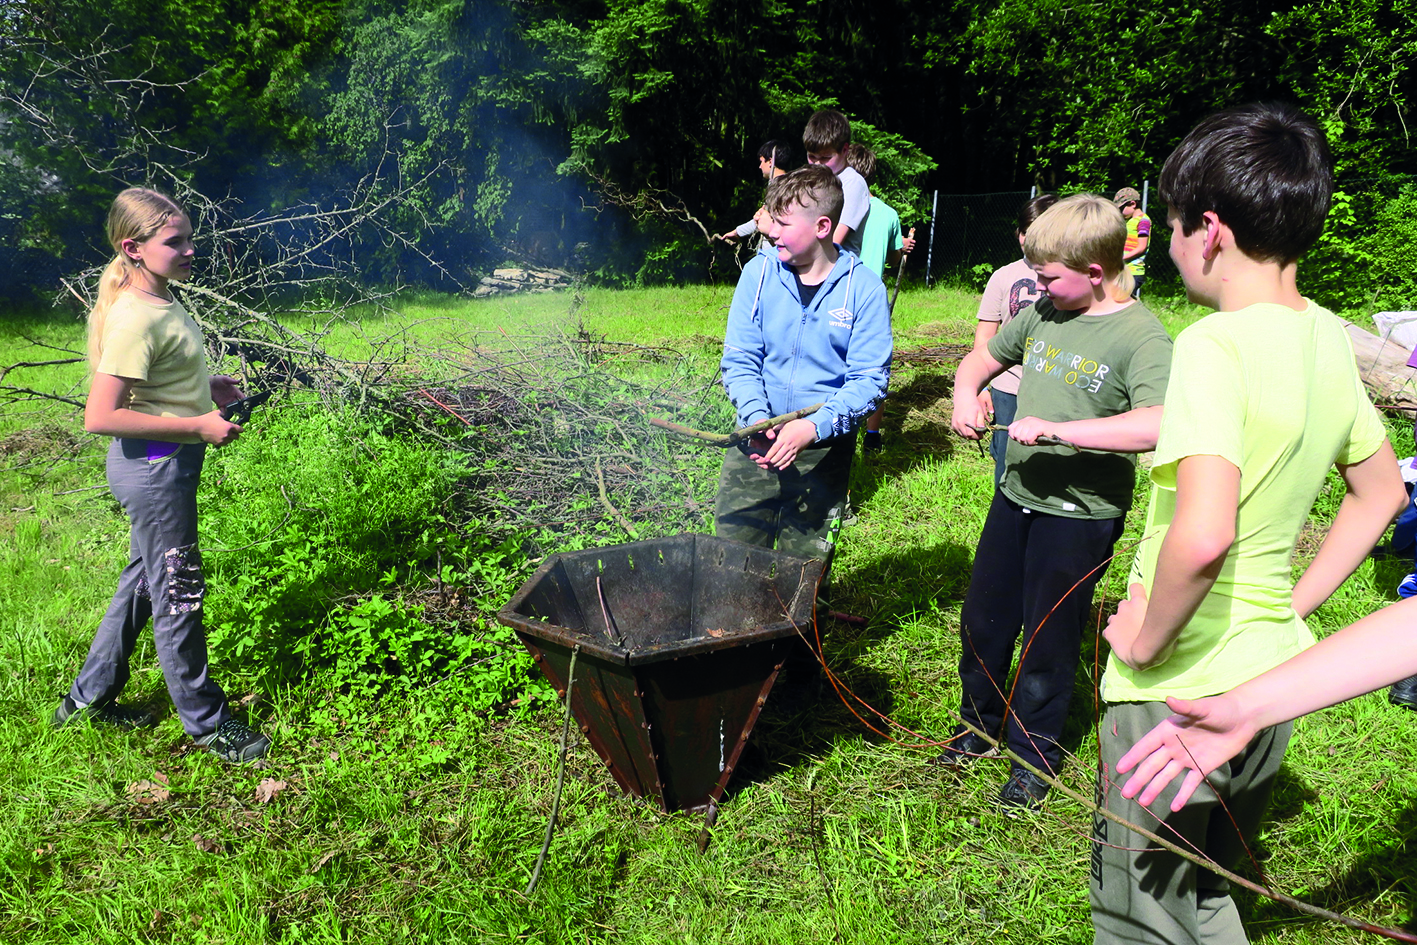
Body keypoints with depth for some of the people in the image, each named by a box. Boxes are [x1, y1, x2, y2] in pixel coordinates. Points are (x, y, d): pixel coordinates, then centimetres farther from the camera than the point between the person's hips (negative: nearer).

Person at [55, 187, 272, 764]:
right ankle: (206, 724, 19)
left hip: (168, 464, 10)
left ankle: (90, 697, 39)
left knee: (145, 579, 22)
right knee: (178, 592, 3)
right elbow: (100, 417, -27)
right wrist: (198, 425, -24)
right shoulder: (134, 318, -23)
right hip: (153, 465, -10)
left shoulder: (160, 299, 6)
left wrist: (205, 388, 9)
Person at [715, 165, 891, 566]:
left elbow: (869, 380, -11)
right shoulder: (759, 272, -2)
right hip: (756, 441, 2)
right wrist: (757, 419, -20)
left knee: (803, 566, 10)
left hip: (825, 448, -1)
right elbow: (739, 360, -3)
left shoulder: (863, 288, -9)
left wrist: (813, 427, -25)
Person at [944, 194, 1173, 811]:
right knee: (982, 620, 17)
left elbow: (1158, 426, -34)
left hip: (1081, 512, -6)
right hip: (1016, 495, 6)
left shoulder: (1142, 336, -17)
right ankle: (980, 722, 40)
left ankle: (1035, 753, 31)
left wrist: (1057, 429, -32)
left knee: (1049, 638, 8)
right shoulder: (1043, 314, 2)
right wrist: (967, 395, -3)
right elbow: (982, 359, 18)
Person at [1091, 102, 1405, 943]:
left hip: (1182, 691, -8)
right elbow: (1381, 494, 15)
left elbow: (1204, 535, -37)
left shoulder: (1216, 344, -23)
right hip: (1273, 677, 8)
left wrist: (1147, 641, -20)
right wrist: (1297, 602, 14)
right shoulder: (1327, 338, 3)